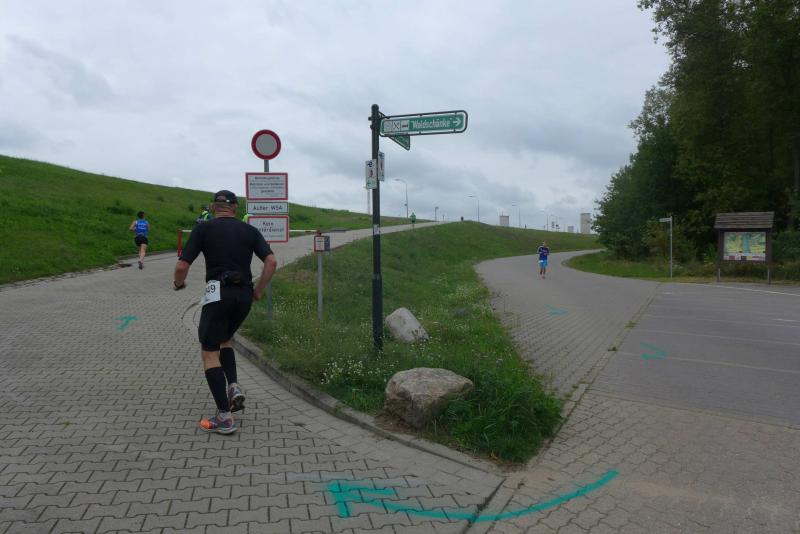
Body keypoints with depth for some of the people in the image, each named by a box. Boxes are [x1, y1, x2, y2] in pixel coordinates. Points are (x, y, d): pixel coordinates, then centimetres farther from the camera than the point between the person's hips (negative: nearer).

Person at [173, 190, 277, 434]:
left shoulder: (204, 229, 4)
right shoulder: (250, 230, 12)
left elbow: (182, 266, -1)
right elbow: (271, 261, -1)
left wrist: (178, 283, 21)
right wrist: (258, 290, 11)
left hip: (219, 293, -4)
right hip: (244, 295, 4)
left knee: (209, 353, 4)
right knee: (223, 340, 28)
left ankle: (224, 417, -1)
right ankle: (234, 387, 8)